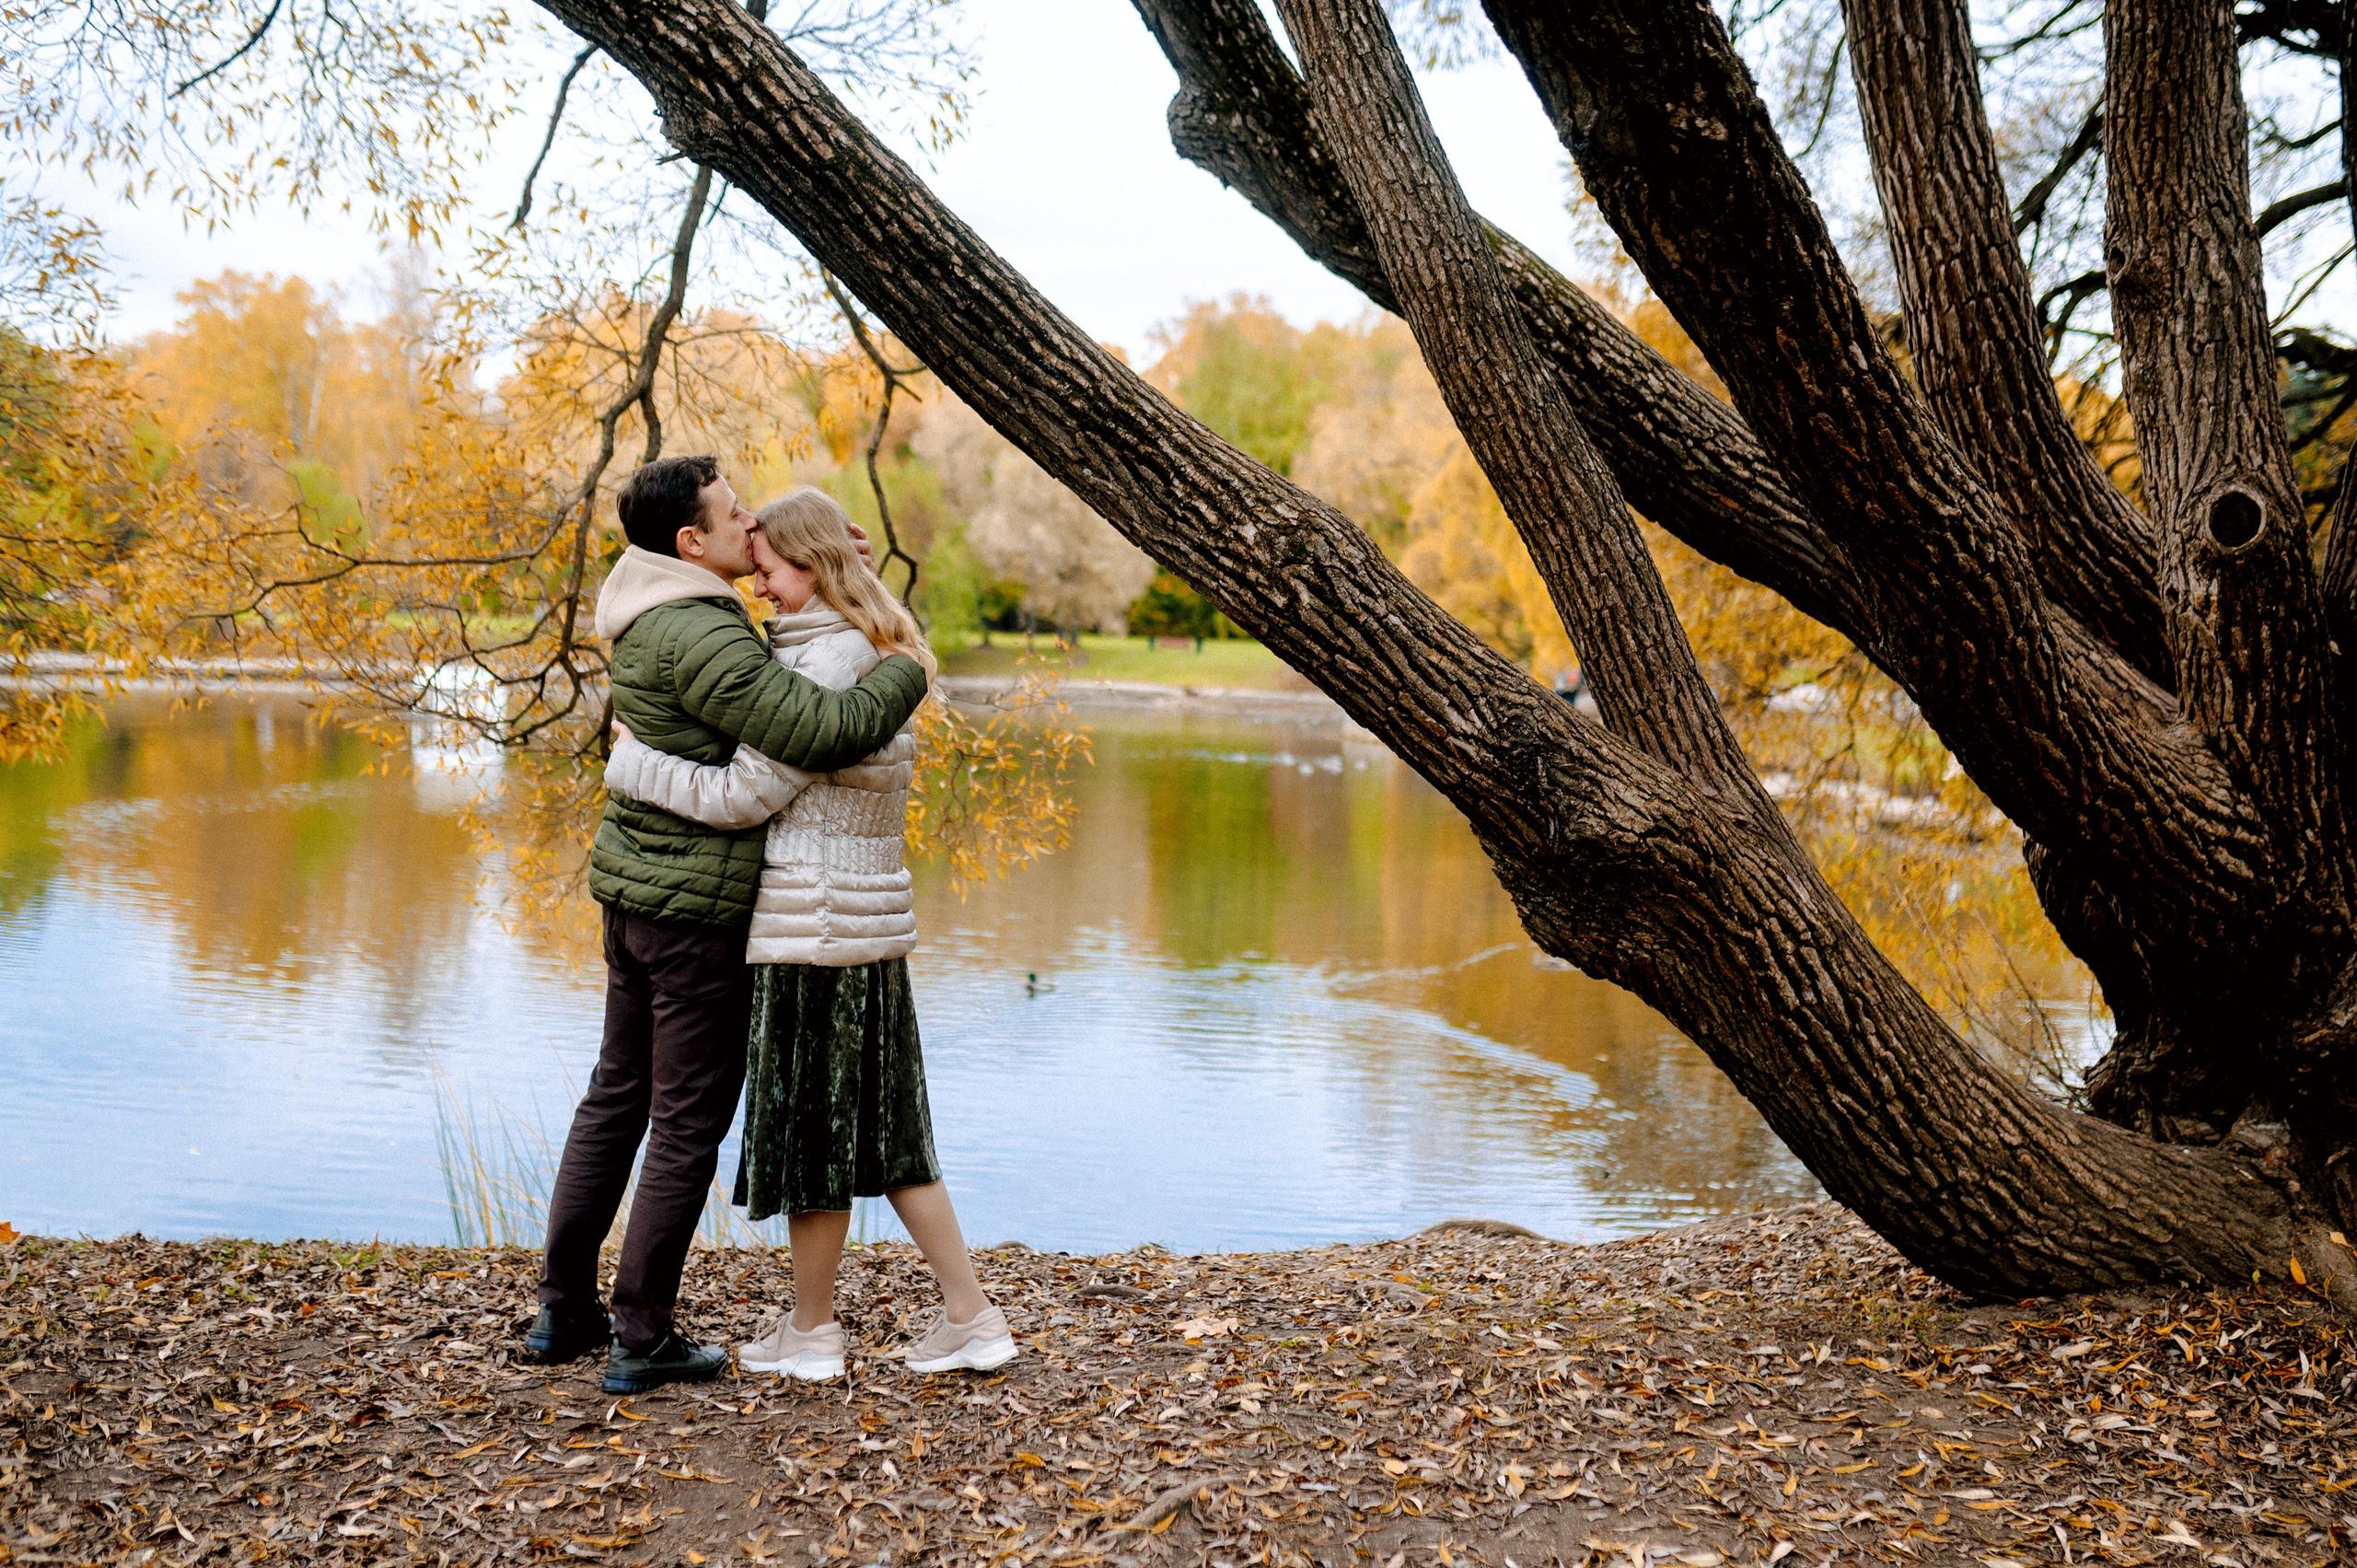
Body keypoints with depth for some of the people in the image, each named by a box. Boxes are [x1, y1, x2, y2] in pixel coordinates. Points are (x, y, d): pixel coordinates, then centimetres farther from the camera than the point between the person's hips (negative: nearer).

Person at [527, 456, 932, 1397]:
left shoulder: (658, 620, 10)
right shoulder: (699, 638, -22)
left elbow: (762, 686, 26)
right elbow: (822, 731, -30)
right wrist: (906, 673, -11)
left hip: (635, 885, 10)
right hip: (696, 905, -10)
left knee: (617, 1093, 18)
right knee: (690, 1121, 1)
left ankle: (564, 1309, 27)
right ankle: (643, 1339, 11)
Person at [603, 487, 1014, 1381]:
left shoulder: (826, 665, -17)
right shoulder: (877, 657, 13)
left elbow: (742, 796, -18)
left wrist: (629, 762, -6)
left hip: (813, 934, -9)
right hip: (869, 929, 9)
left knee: (810, 1129, 5)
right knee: (881, 1131, 14)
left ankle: (811, 1332, 21)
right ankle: (971, 1316, 18)